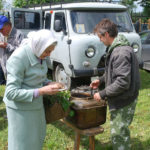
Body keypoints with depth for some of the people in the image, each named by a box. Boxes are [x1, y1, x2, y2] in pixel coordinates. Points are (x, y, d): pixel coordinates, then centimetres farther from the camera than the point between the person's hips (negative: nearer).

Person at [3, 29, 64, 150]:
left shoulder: (41, 55, -3)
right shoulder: (18, 58, -25)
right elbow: (11, 92, -25)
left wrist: (50, 84, -8)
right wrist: (41, 91, -28)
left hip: (36, 105, 7)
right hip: (21, 108, -7)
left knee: (38, 138, 18)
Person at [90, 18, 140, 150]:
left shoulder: (121, 52, -25)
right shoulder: (115, 48, 8)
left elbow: (123, 82, -28)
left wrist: (102, 94, -20)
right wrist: (101, 80, 13)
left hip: (123, 102, -10)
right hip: (120, 99, 10)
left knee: (118, 135, 0)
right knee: (122, 132, 24)